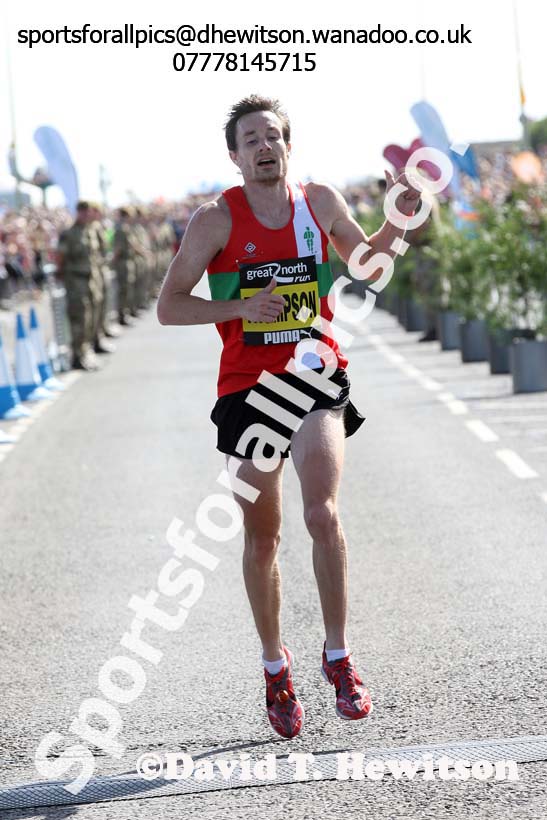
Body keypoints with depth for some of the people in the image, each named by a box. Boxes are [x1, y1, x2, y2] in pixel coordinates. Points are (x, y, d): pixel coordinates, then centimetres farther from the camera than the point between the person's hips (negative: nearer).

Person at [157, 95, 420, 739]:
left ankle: (338, 655, -6)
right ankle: (275, 668, 26)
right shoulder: (215, 220, -4)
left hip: (315, 377, 0)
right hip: (247, 388, 0)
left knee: (322, 513, -20)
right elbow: (168, 306, -3)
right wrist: (240, 308, -17)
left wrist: (403, 213, 3)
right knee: (262, 538, 8)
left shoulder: (319, 203, 4)